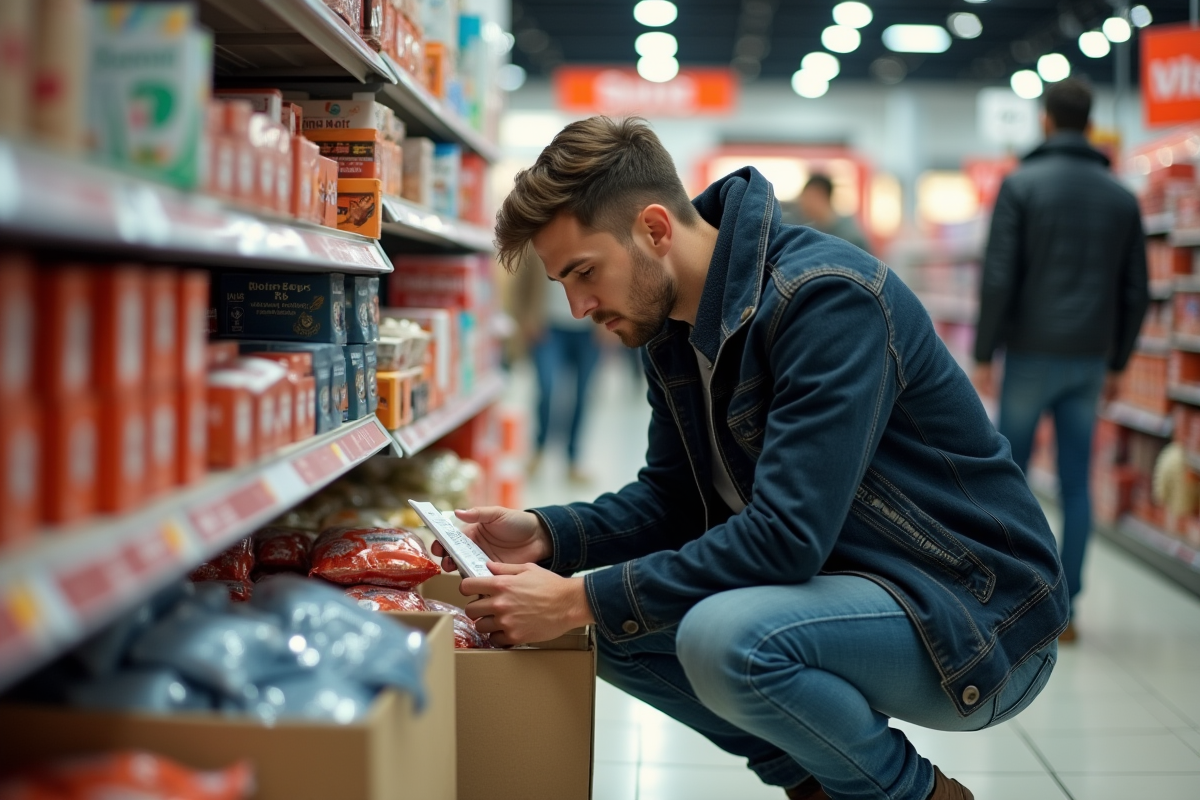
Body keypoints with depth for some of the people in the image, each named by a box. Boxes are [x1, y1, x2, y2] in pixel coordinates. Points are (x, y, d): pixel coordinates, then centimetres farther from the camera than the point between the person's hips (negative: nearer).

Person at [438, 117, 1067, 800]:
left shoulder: (828, 297, -25)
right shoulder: (674, 326, 3)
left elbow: (787, 537, -31)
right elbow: (671, 499, 11)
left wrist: (580, 599, -27)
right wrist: (547, 535, -7)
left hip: (982, 614, -8)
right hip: (846, 582, 9)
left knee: (724, 636, -32)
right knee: (616, 628, 2)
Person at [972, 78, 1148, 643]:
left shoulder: (1021, 184, -4)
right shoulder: (1121, 196, 9)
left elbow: (998, 276, -10)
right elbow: (1135, 291, 9)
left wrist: (984, 354, -5)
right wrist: (1117, 362, 17)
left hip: (1031, 353, -3)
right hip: (1090, 360, 3)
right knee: (1076, 484, 5)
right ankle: (1065, 608, 6)